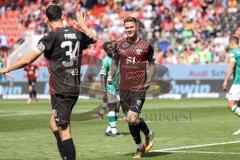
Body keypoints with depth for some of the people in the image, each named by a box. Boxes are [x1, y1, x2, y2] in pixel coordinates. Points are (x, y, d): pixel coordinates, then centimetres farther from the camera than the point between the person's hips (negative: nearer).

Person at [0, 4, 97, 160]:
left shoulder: (52, 37, -12)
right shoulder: (77, 34, 6)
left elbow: (28, 59, -13)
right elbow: (93, 39, 28)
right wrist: (83, 26, 43)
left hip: (60, 90, -7)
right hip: (75, 89, 7)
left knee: (63, 130, -4)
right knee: (55, 123, 20)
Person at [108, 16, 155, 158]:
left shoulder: (146, 45, -2)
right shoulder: (120, 45, 6)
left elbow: (151, 64, 7)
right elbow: (115, 61, 19)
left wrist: (148, 81, -4)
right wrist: (111, 76, 4)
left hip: (139, 88, -4)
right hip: (124, 88, 4)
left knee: (132, 118, -16)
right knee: (130, 120, 8)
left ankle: (149, 134, 14)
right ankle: (140, 147, 25)